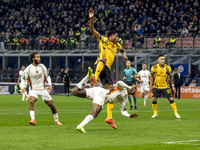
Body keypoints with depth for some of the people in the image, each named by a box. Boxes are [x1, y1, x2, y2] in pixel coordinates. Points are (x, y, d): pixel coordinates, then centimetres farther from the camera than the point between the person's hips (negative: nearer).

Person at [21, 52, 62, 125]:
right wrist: (22, 87, -14)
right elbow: (24, 79, 2)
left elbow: (47, 76, 11)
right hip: (33, 90, -3)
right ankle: (33, 120, -39)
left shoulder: (42, 66, 1)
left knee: (51, 104, 3)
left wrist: (50, 85, -2)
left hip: (42, 89, 3)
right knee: (31, 101, -32)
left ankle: (56, 120, 23)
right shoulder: (28, 69, -6)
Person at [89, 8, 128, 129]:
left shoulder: (116, 45, 22)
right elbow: (92, 30, -3)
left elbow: (123, 50, 43)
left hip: (107, 69, 6)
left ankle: (109, 118, 3)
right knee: (103, 59, -41)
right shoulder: (103, 40, 7)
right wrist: (91, 19, -16)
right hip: (99, 66, -6)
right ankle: (94, 78, -51)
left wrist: (124, 55, 20)